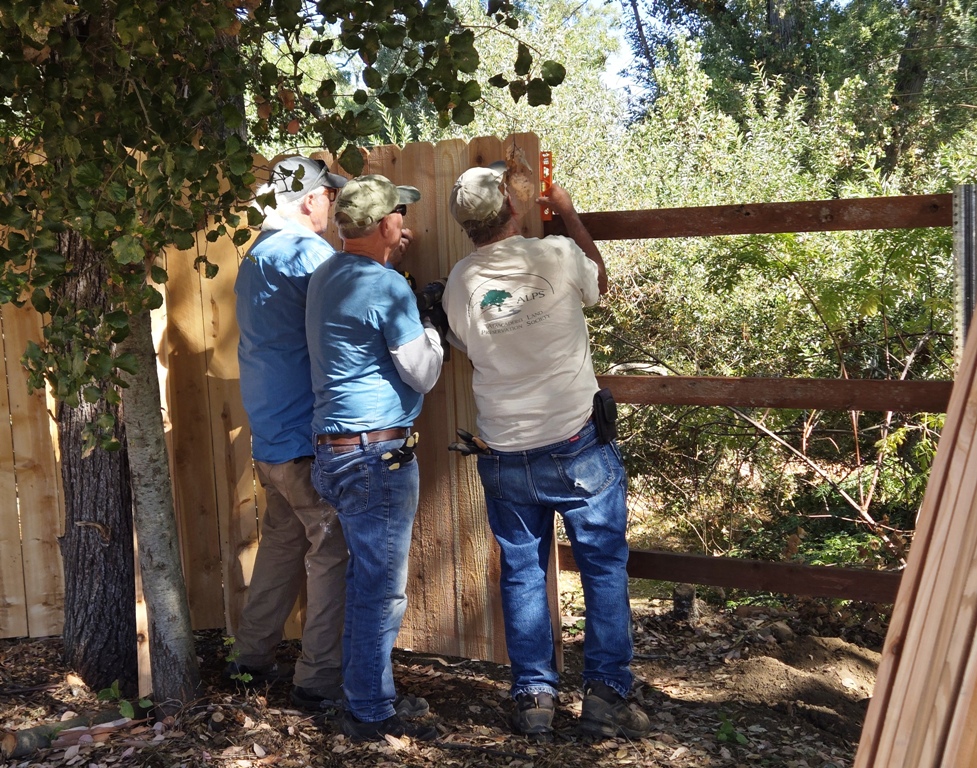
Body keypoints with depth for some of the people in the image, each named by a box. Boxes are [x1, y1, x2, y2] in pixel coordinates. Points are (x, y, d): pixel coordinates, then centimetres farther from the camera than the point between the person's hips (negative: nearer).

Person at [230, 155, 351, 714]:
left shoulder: (255, 259, 17)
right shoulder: (307, 250, -13)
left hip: (269, 432, 9)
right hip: (308, 435, -9)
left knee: (282, 542, 19)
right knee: (332, 551, -2)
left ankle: (253, 659, 28)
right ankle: (320, 682, 3)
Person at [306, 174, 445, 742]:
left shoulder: (327, 276, 11)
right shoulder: (387, 286, -16)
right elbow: (423, 375, -13)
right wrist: (433, 333, 6)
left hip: (336, 449, 10)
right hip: (377, 453, -10)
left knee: (369, 581, 19)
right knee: (382, 589, 1)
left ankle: (372, 695, 30)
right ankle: (372, 713, 12)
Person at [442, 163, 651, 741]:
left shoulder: (460, 282, -3)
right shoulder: (556, 255, -11)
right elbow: (599, 280, 12)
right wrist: (568, 213, 22)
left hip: (505, 457, 3)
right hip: (578, 447, -3)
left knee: (523, 574, 13)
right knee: (605, 567, 8)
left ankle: (534, 697, 18)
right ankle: (607, 694, 9)